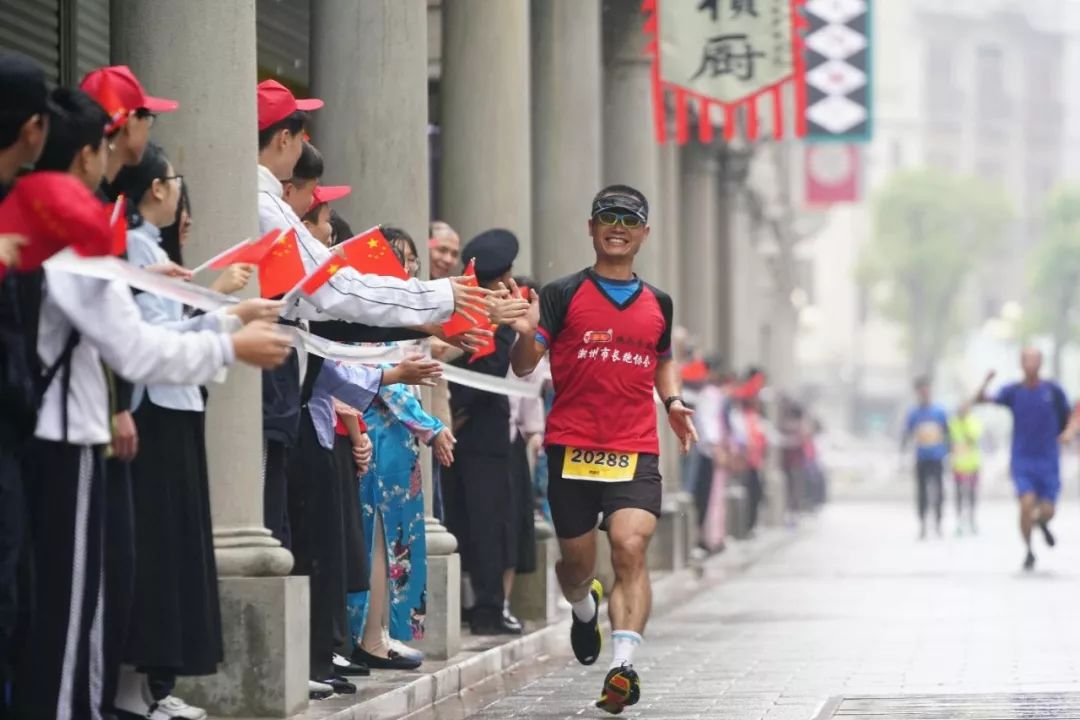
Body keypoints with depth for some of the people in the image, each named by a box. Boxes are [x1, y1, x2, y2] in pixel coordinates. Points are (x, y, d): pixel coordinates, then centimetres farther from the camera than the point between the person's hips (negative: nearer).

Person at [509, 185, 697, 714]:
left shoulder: (657, 303, 13)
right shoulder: (563, 295, 1)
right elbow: (524, 366, -4)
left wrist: (673, 401, 10)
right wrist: (526, 336, -27)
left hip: (636, 451, 1)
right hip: (572, 450, -1)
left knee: (630, 548, -19)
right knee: (576, 563, 9)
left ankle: (623, 664, -27)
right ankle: (584, 608, 46)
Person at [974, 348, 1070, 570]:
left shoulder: (1054, 391, -1)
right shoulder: (1013, 392, -2)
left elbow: (1069, 419, 7)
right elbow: (981, 400, -12)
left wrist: (1068, 432, -15)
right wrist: (985, 384, -32)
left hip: (1048, 461, 1)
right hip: (1022, 462, -1)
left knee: (1046, 511, -1)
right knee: (1027, 503, -19)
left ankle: (1042, 523, 39)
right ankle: (1029, 552, 2)